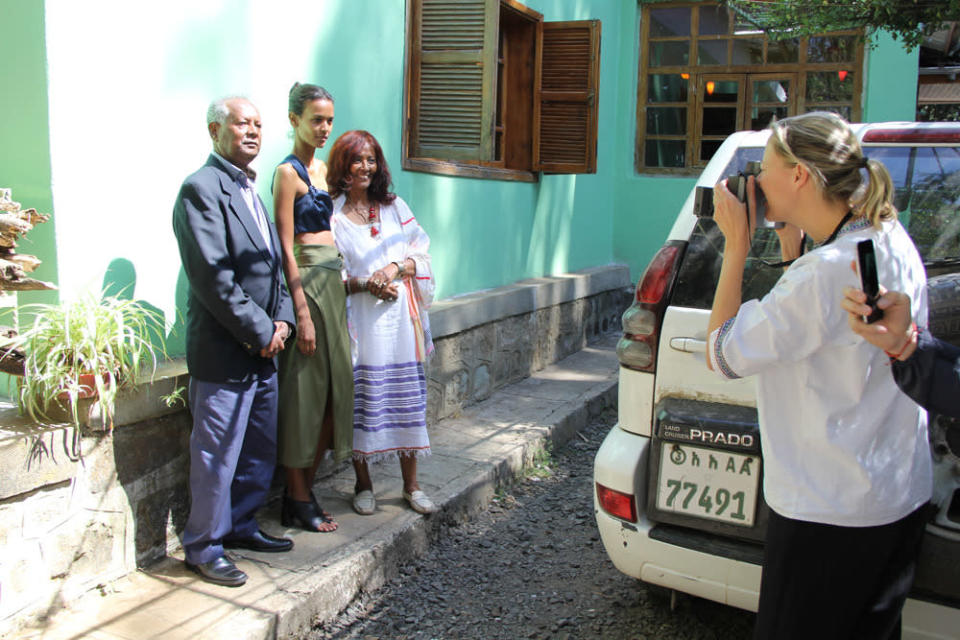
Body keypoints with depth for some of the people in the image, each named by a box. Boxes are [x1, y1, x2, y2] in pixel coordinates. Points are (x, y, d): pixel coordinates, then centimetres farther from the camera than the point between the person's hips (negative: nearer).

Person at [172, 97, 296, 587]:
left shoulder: (250, 192, 17)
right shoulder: (201, 189, -13)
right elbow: (213, 276, -20)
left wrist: (281, 319, 1)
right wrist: (260, 332, -15)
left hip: (261, 350, 9)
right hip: (223, 354, -9)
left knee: (260, 452, 18)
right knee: (217, 457, 3)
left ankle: (241, 525, 35)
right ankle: (204, 547, 19)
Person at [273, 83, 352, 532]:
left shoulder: (321, 168, 15)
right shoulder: (289, 172, -9)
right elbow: (286, 247, -14)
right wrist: (301, 313, -18)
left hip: (331, 282, 8)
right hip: (305, 283, -8)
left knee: (333, 387, 9)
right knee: (305, 391, -1)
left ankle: (305, 489, 22)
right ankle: (297, 499, 12)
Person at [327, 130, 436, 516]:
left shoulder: (395, 207, 12)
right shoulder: (330, 214, 1)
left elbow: (421, 253, 8)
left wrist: (396, 268, -10)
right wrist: (364, 284, -16)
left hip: (399, 320, 3)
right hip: (359, 323, -3)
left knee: (406, 401, 5)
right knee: (361, 404, 1)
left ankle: (411, 485, 18)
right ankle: (363, 485, 19)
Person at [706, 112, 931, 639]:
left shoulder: (828, 270, -26)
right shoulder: (890, 240, 3)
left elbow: (722, 355, -17)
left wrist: (736, 247, -13)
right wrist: (791, 241, 6)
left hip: (831, 512, -9)